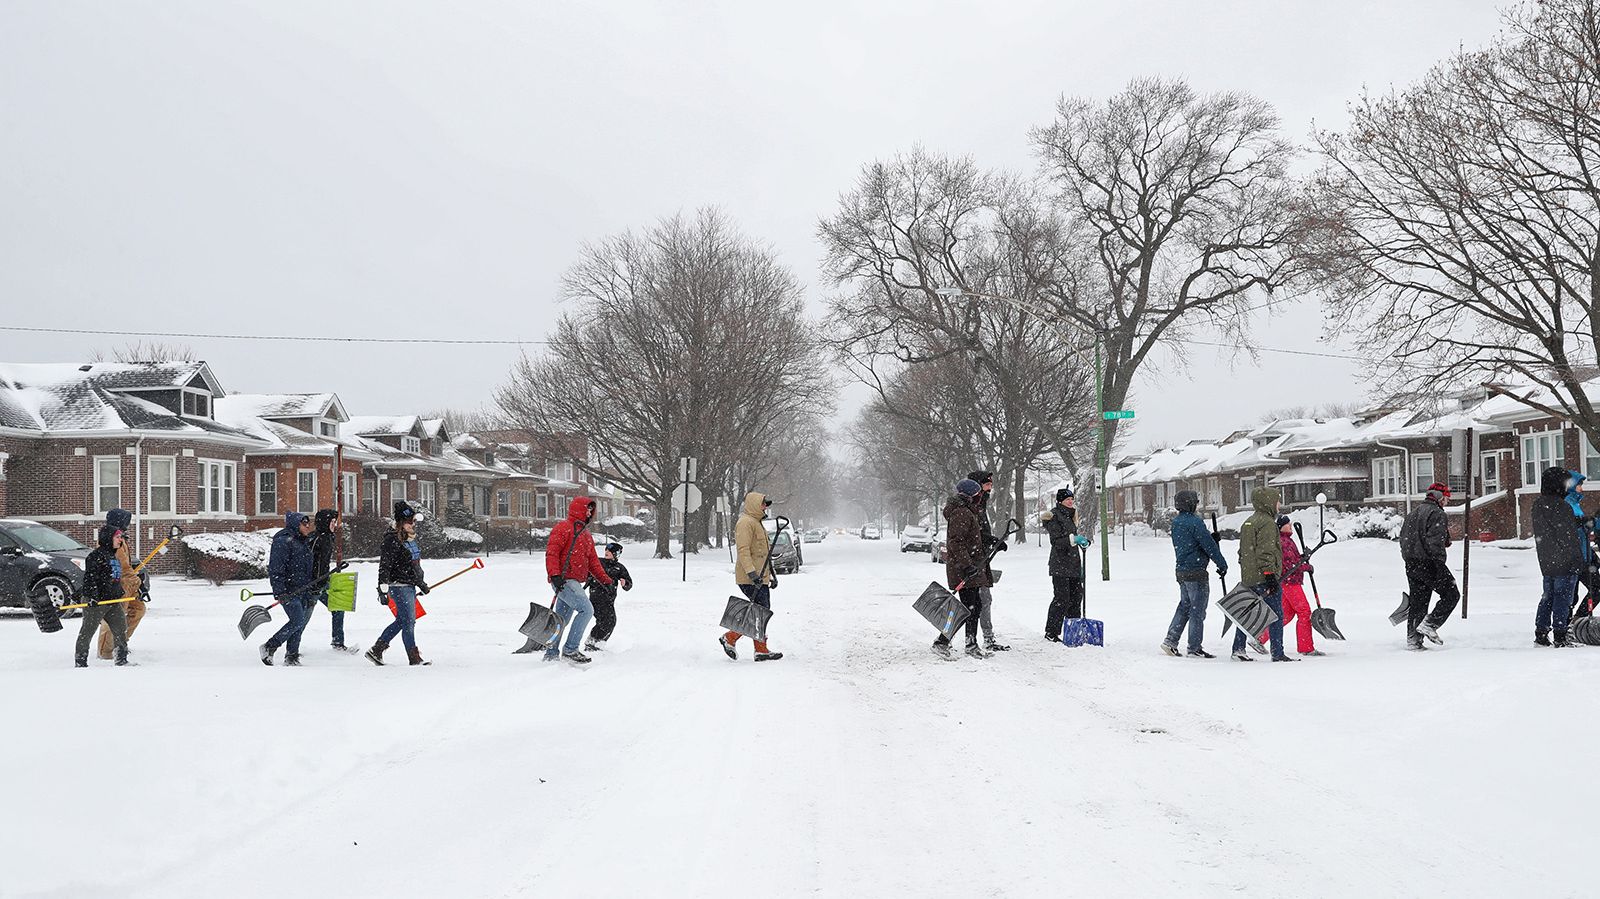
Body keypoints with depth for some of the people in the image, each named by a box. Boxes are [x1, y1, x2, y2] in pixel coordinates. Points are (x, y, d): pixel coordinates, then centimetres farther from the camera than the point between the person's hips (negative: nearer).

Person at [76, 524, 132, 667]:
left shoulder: (113, 556, 16)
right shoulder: (97, 555, -13)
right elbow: (90, 577, -19)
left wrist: (120, 594, 27)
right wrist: (92, 596, -24)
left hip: (113, 601, 9)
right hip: (96, 602, -9)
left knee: (121, 628, 6)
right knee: (87, 631, 0)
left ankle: (121, 659, 14)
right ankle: (80, 662, 6)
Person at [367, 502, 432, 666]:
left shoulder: (411, 539, 14)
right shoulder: (392, 540, -14)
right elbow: (384, 565, -18)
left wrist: (422, 583, 29)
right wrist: (383, 587, -22)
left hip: (410, 585, 10)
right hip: (399, 586, -10)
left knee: (401, 621, 13)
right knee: (408, 621, -6)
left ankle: (376, 650, 21)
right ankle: (415, 658, 0)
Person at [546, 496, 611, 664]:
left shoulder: (586, 535, 22)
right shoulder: (563, 528, -6)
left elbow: (593, 561, 25)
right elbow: (551, 553, -14)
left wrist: (606, 580, 17)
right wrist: (555, 575, -25)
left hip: (574, 582, 9)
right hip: (564, 581, -9)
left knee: (562, 620, 14)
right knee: (586, 609, -21)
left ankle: (551, 654, 23)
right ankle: (570, 649, -16)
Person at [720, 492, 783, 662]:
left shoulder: (757, 523, 24)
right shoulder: (745, 522, -10)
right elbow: (743, 550, -21)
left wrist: (772, 575, 26)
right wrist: (752, 572, -29)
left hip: (761, 578, 10)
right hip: (750, 578, -10)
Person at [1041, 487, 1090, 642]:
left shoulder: (1070, 516, 18)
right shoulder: (1054, 516, -10)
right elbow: (1056, 542, -18)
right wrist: (1073, 539, -27)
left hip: (1073, 564, 9)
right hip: (1060, 566, -9)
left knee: (1076, 597, 9)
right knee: (1062, 599, -10)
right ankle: (1051, 633, -4)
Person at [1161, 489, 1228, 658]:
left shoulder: (1176, 522, 11)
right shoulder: (1194, 522, -17)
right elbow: (1208, 545, -15)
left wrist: (1212, 537, 11)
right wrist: (1222, 565, -5)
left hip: (1181, 571, 8)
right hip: (1196, 572, -8)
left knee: (1184, 606, 17)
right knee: (1197, 610, -1)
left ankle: (1170, 641, 13)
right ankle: (1194, 648, 2)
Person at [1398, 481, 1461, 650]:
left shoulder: (1411, 514, 19)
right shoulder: (1436, 513, -9)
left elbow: (1403, 539, 20)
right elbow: (1435, 542, -18)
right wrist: (1441, 565, -19)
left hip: (1411, 564, 8)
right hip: (1428, 563, -8)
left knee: (1418, 601, 11)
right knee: (1451, 594, 2)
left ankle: (1412, 640, 8)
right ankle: (1429, 624, -9)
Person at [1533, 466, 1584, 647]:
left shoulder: (1537, 505, 8)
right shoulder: (1560, 506, -18)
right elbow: (1568, 536, -16)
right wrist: (1578, 560, -10)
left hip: (1546, 562, 8)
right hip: (1565, 563, -8)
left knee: (1547, 597, 14)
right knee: (1563, 598, -3)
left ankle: (1541, 633, 15)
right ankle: (1560, 636, -2)